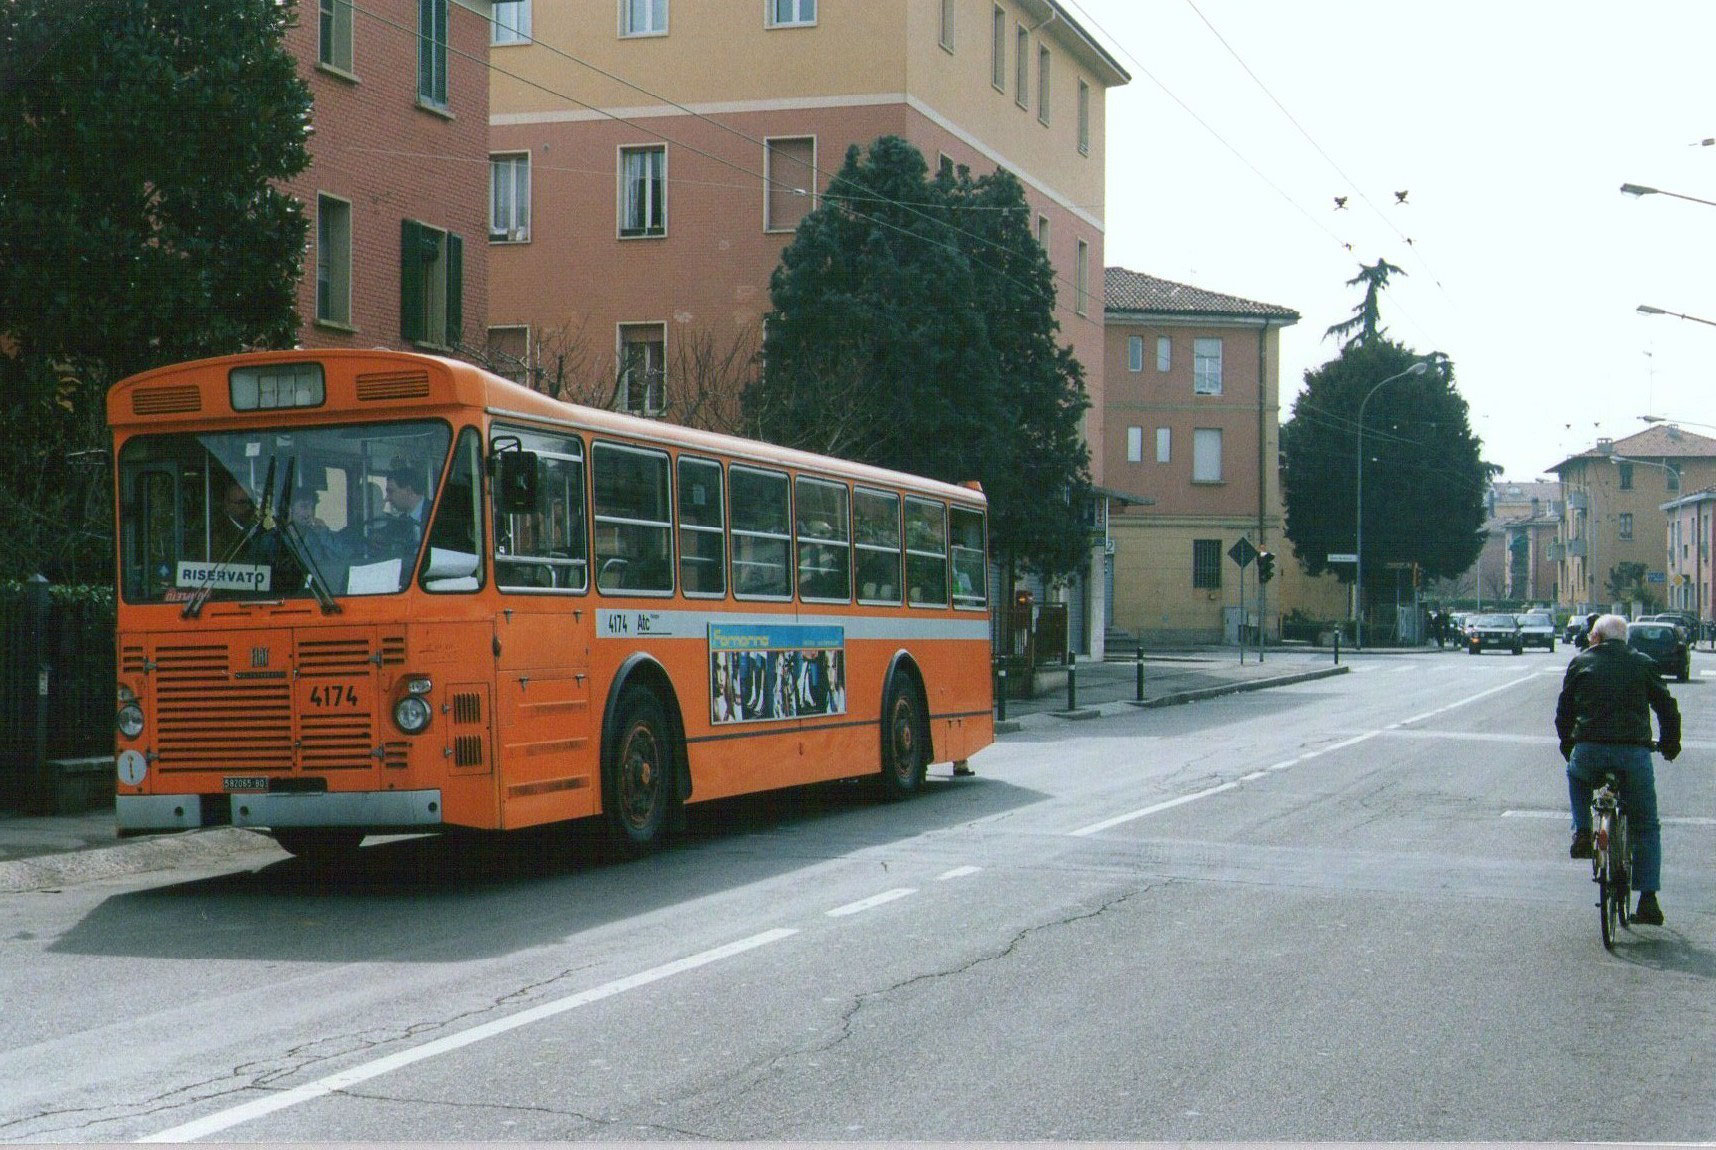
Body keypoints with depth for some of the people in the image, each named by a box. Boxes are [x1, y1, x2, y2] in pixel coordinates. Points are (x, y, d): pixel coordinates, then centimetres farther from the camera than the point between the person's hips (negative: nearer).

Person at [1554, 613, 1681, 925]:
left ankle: (1582, 831, 17)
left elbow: (1564, 709, 16)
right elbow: (1667, 706, 13)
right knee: (1646, 827, 12)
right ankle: (1648, 900, 5)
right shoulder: (1643, 663, 11)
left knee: (1577, 777, 37)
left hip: (1589, 750, 0)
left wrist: (1567, 745, 30)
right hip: (1634, 752, 0)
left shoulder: (1581, 662, 12)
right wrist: (1670, 744, 27)